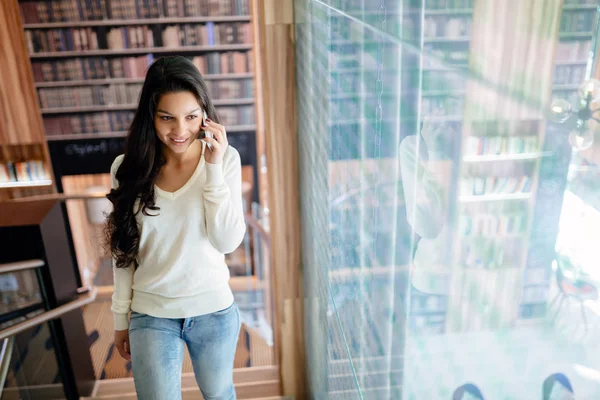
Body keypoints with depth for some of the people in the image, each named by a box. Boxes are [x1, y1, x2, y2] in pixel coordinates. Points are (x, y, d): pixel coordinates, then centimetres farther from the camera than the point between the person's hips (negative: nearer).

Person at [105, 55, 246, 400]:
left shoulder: (225, 159, -12)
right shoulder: (130, 167, -10)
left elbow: (228, 241, -18)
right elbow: (124, 250, -1)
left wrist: (214, 169, -25)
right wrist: (121, 317, 4)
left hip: (214, 309, 1)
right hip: (151, 315, 0)